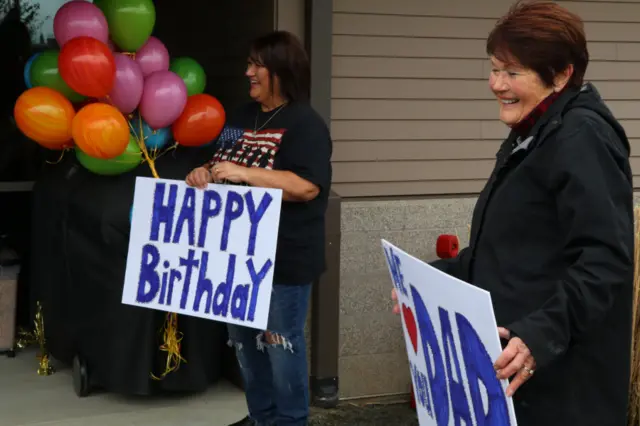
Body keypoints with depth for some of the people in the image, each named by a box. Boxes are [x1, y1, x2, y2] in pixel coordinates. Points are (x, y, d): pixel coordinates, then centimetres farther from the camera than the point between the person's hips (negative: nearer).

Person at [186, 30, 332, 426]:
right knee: (244, 339, 17)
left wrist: (244, 173, -26)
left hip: (283, 256, -8)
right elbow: (224, 161, 23)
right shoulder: (244, 116, 12)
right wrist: (206, 172, -1)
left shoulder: (305, 123, -12)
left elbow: (307, 187, -23)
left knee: (281, 343, 1)